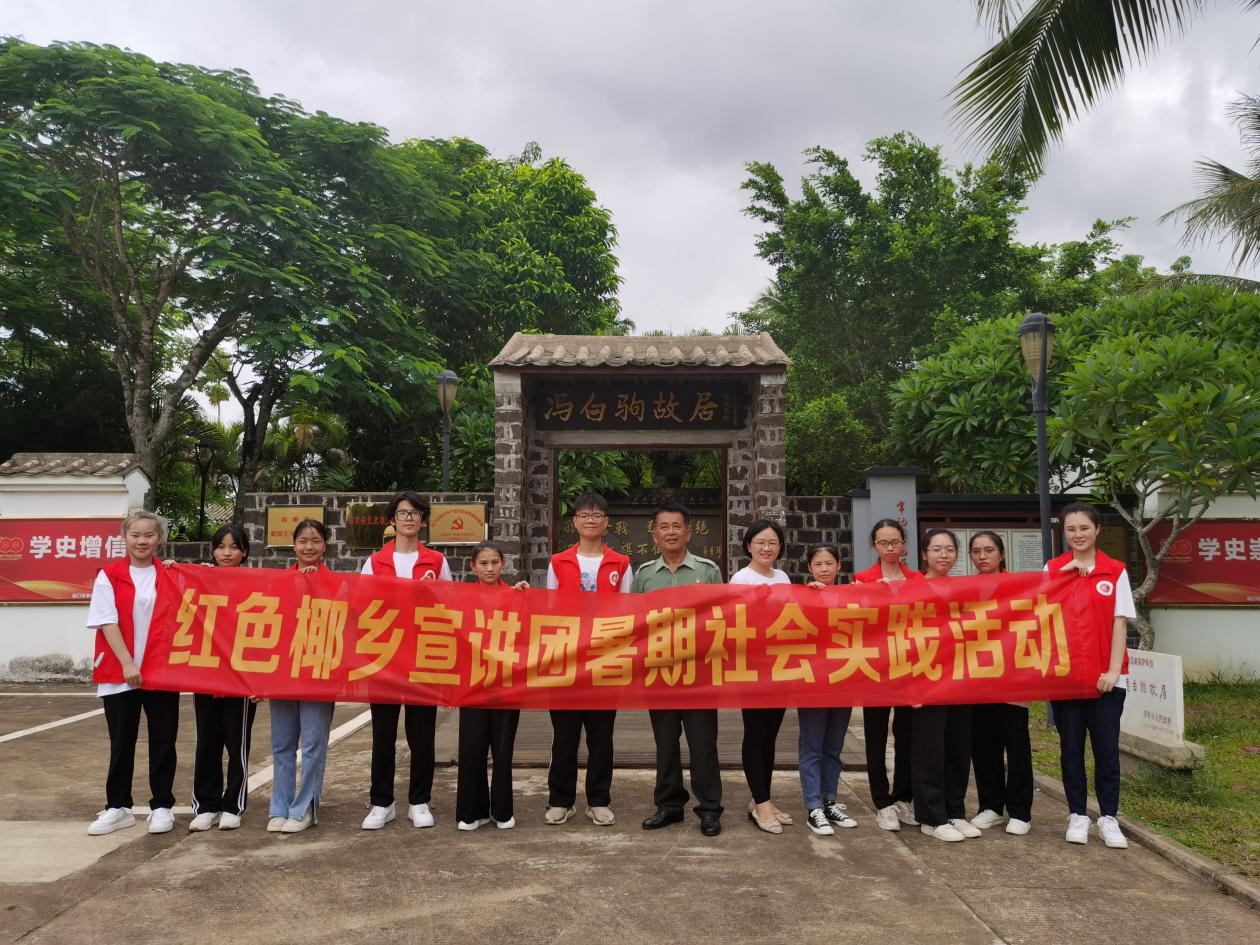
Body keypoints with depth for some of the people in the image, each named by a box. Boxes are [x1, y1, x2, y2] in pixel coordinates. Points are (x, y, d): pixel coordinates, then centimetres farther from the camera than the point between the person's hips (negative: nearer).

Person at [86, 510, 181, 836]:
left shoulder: (173, 576, 5)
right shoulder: (109, 576, 1)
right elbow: (107, 622, -7)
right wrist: (127, 663, -15)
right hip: (118, 673, -1)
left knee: (163, 742, 6)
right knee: (121, 743, 8)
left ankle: (161, 806, 18)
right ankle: (117, 808, 21)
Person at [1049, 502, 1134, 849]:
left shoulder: (1116, 571, 2)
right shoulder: (1053, 569, 3)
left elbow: (1119, 623, 0)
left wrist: (1113, 670, -7)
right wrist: (1067, 570, -19)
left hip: (1106, 674, 0)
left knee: (1107, 747, 4)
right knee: (1071, 747, 7)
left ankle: (1108, 817, 17)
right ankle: (1077, 815, 19)